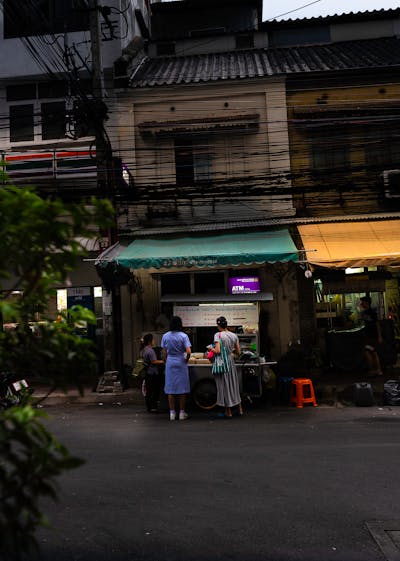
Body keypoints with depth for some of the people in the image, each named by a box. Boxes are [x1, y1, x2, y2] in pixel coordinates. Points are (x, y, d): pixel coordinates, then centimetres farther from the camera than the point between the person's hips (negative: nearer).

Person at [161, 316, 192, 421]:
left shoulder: (165, 336, 0)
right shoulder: (183, 336, -9)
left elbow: (164, 352, 3)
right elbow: (188, 351, -16)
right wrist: (186, 360, 1)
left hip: (170, 363, 2)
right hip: (181, 363, -2)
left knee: (170, 388, 8)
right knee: (182, 388, 6)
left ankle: (172, 413, 12)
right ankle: (182, 413, 11)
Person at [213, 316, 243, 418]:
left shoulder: (218, 335, -14)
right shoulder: (234, 335, 4)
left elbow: (218, 351, -22)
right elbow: (238, 352, 6)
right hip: (231, 361, 5)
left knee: (224, 385, 5)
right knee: (234, 384, 18)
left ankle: (229, 412, 13)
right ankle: (240, 409, 27)